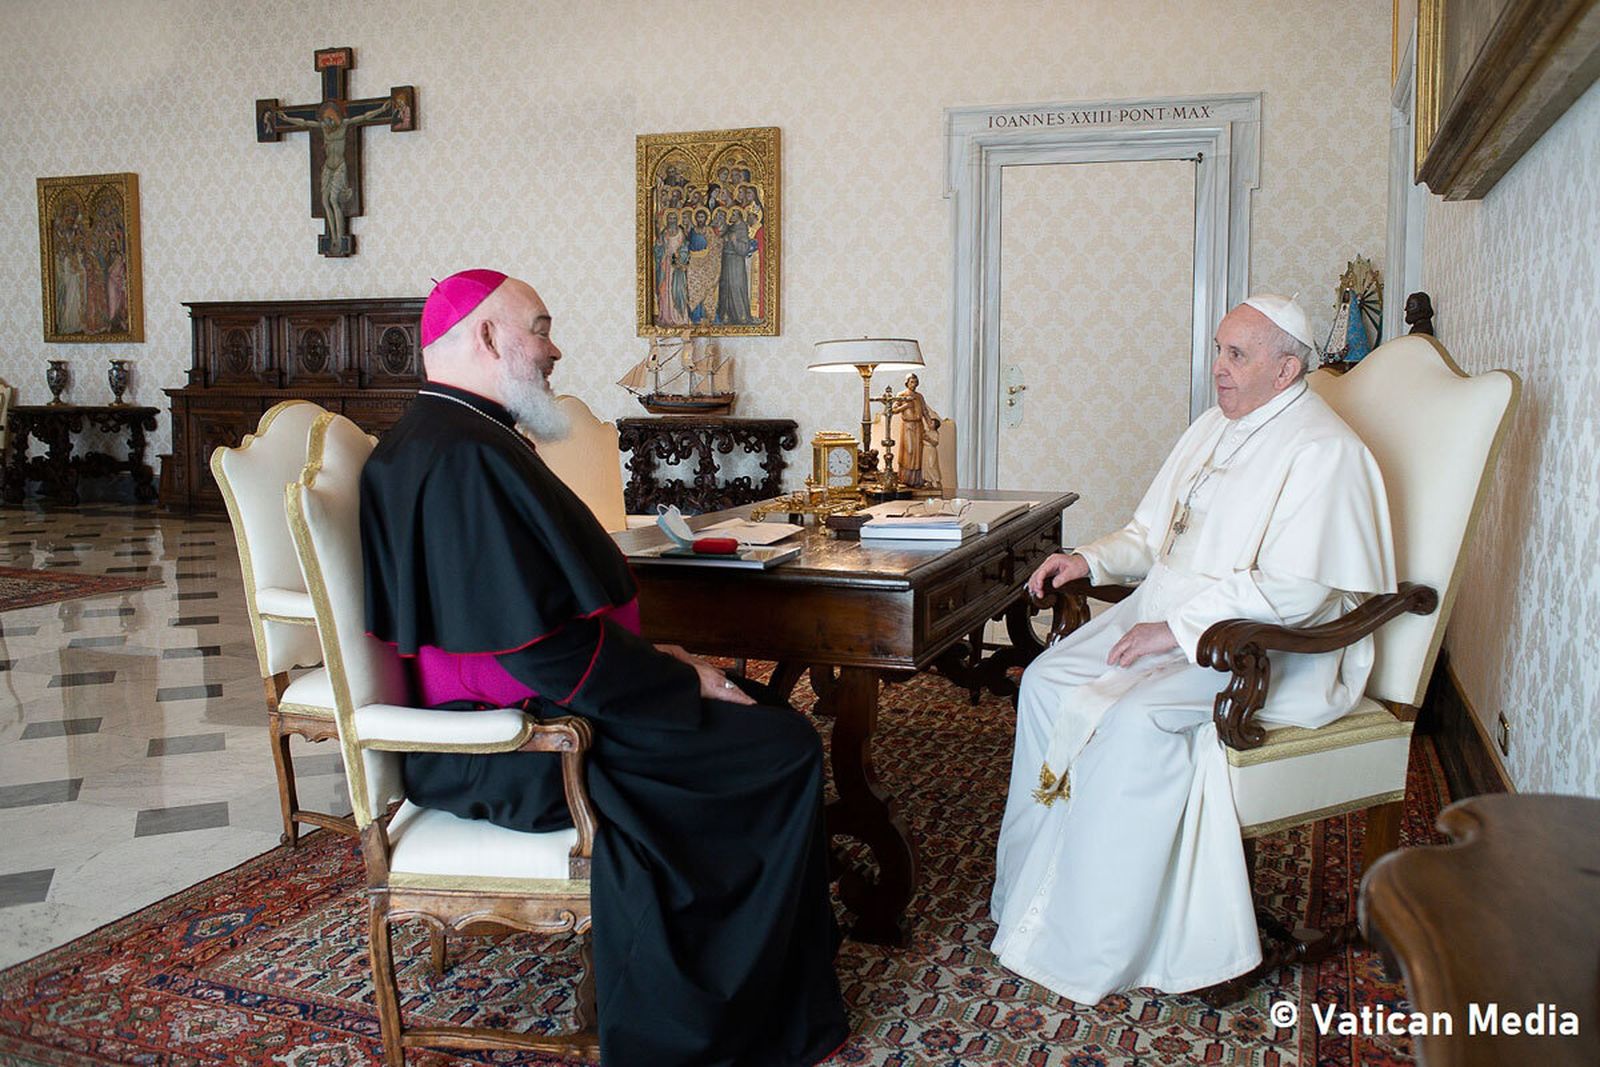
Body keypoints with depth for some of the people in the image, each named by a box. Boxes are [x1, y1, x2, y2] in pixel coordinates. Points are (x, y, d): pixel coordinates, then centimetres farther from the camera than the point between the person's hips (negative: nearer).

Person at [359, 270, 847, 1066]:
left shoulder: (427, 440, 12)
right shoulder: (467, 458, -23)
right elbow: (544, 647, -28)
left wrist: (653, 660, 7)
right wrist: (688, 684, -15)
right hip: (513, 747, -11)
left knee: (756, 705, 15)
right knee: (784, 747, -9)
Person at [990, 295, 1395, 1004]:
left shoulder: (1322, 451, -14)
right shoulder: (1215, 427, 15)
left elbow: (1294, 587, -24)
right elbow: (1153, 532, 22)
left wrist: (1176, 628, -25)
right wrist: (1090, 560, 4)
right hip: (1170, 619, 9)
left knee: (1131, 719, -30)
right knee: (1046, 682, -8)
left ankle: (1092, 953, -18)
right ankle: (1033, 890, 1)